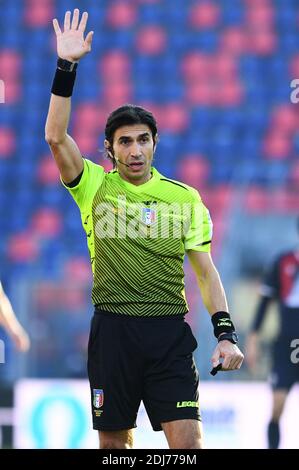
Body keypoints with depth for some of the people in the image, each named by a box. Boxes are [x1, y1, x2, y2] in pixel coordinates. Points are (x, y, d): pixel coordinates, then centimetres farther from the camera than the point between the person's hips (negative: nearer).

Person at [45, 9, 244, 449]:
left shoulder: (184, 197, 8)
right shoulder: (95, 187, 6)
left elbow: (205, 271, 9)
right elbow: (55, 136, -8)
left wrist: (226, 333, -3)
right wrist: (66, 66, -13)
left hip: (169, 331, 0)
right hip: (112, 328, 0)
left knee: (188, 440, -11)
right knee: (114, 439, 5)